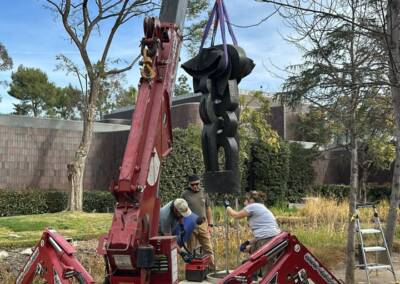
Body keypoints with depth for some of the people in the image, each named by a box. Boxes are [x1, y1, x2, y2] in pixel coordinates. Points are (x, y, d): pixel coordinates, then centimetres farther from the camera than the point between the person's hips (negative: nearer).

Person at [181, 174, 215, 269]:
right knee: (191, 250, 6)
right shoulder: (185, 195, -2)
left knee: (208, 249, 2)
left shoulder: (204, 193, 7)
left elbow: (208, 209, 12)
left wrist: (210, 224, 8)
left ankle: (212, 268, 7)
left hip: (203, 225, 2)